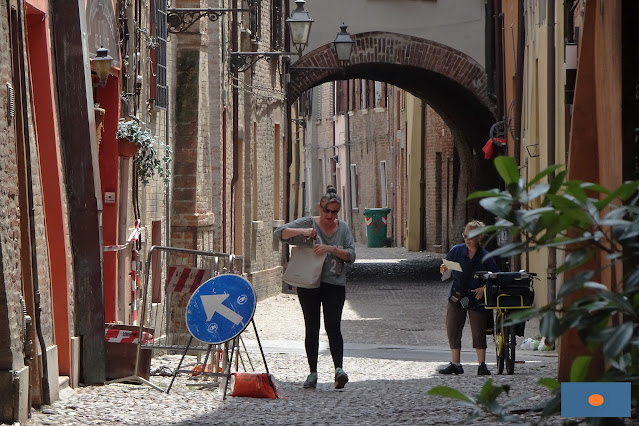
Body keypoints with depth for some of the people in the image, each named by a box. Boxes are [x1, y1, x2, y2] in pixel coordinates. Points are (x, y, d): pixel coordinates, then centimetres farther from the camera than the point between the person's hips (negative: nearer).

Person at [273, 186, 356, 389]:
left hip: (334, 284, 0)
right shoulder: (308, 223, 2)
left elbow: (351, 255, 1)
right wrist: (301, 231, -22)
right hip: (308, 284, 0)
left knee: (333, 326, -12)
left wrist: (331, 249, -16)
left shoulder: (343, 228, 9)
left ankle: (339, 368, -20)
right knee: (312, 328, 4)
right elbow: (279, 233, -6)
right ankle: (312, 373, 9)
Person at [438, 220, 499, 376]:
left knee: (478, 331, -5)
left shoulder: (485, 257, -8)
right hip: (457, 297, 3)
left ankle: (482, 365, 2)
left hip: (477, 298, -3)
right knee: (452, 329, 2)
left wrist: (484, 288, -17)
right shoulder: (456, 251, -1)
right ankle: (455, 364, 10)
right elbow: (446, 267, 9)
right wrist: (444, 268, -14)